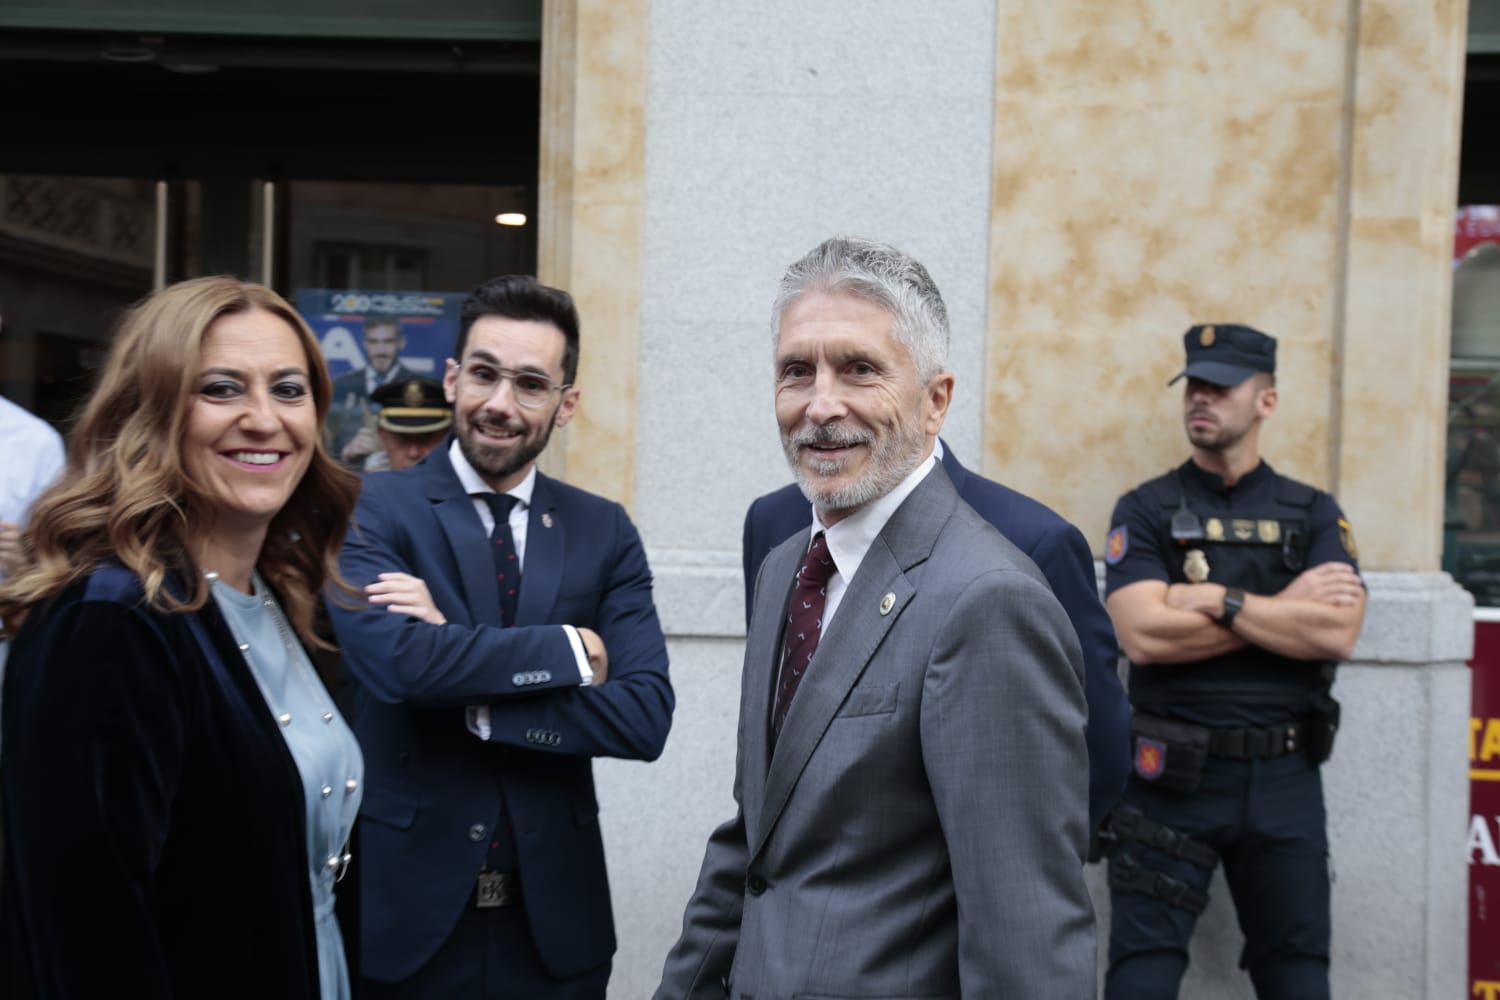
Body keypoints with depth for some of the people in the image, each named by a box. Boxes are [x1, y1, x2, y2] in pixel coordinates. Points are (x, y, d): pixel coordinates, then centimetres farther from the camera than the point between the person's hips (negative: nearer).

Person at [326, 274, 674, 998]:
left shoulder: (605, 533, 2)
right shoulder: (372, 513, -6)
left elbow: (646, 717, -8)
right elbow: (401, 662, -24)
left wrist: (472, 702, -16)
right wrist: (569, 649, -13)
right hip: (401, 913, -2)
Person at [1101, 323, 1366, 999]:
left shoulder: (1314, 514, 7)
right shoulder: (1146, 511, 2)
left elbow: (1338, 633, -9)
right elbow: (1145, 634, -14)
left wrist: (1219, 601, -14)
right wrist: (1286, 609, -9)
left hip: (1283, 775, 2)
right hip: (1173, 777, -2)